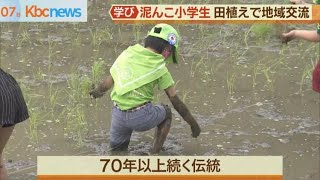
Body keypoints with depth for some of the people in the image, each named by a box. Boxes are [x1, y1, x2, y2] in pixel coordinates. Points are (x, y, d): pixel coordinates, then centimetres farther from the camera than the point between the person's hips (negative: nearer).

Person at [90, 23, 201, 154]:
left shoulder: (127, 53, 7)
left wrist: (97, 91, 37)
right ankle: (155, 154, 15)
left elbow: (108, 82, 15)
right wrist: (194, 124, 12)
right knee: (166, 112, 26)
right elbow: (176, 102, 1)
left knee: (116, 147, 32)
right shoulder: (159, 68, -3)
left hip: (118, 115, 5)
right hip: (141, 117, -5)